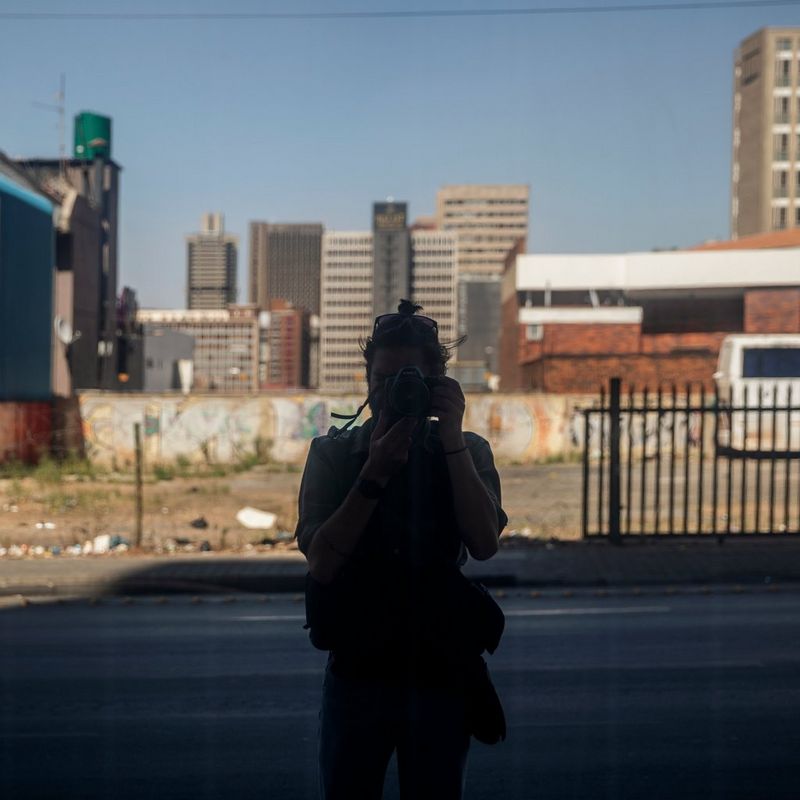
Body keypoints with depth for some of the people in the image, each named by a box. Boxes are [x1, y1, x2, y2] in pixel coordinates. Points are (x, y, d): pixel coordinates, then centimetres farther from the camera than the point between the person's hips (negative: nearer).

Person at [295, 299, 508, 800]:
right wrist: (375, 472, -19)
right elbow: (322, 562, -10)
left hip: (441, 670, 0)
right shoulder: (333, 453, 1)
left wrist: (451, 438, -17)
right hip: (358, 669, 0)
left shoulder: (469, 452, 2)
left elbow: (484, 545, -14)